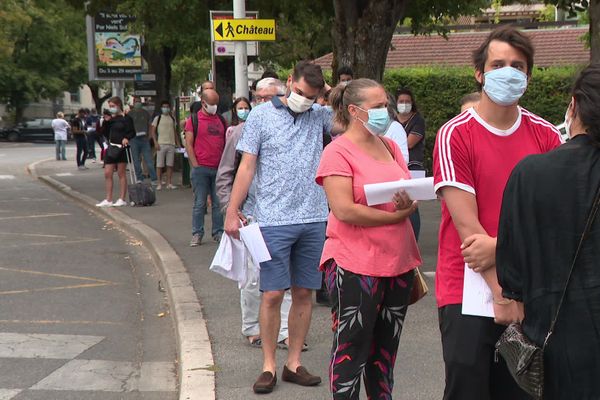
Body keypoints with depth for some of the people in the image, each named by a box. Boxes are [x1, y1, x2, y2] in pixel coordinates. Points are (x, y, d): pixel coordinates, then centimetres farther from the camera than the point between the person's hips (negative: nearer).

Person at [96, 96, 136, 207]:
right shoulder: (110, 118, 12)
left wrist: (126, 138, -26)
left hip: (121, 148, -6)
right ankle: (108, 200, 7)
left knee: (121, 174, 1)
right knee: (107, 174, 3)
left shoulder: (126, 118, -5)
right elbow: (105, 133, 12)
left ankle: (122, 199, 7)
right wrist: (106, 121, -1)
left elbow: (132, 133, -8)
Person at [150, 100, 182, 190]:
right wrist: (156, 143, -11)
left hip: (171, 144, 4)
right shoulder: (157, 118, 3)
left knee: (170, 165, 5)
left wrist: (178, 144, 13)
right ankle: (159, 184, 2)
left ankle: (169, 183, 11)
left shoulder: (172, 118, 15)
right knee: (159, 165, -3)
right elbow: (152, 131, 0)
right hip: (161, 144, -4)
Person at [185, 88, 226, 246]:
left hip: (219, 168, 4)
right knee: (199, 203, 1)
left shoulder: (221, 120, 14)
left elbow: (227, 142, 18)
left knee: (219, 203, 6)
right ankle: (197, 234, 8)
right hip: (201, 168, -4)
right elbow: (189, 144, -3)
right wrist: (195, 166, -10)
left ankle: (218, 232, 15)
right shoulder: (193, 120, 1)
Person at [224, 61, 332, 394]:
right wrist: (232, 213, -3)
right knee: (273, 294, -2)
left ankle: (294, 363, 18)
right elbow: (246, 167, 1)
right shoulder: (261, 116, 1)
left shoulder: (320, 116, 9)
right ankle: (269, 366, 10)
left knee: (304, 293, 8)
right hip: (275, 220, -3)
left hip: (314, 219, 3)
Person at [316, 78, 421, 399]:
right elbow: (344, 210, -19)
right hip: (355, 265, -7)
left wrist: (410, 202, -11)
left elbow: (411, 192, 14)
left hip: (398, 262, 7)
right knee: (352, 348, 2)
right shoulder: (337, 152, -10)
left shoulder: (390, 146, 12)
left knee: (386, 346, 16)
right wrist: (397, 216, -14)